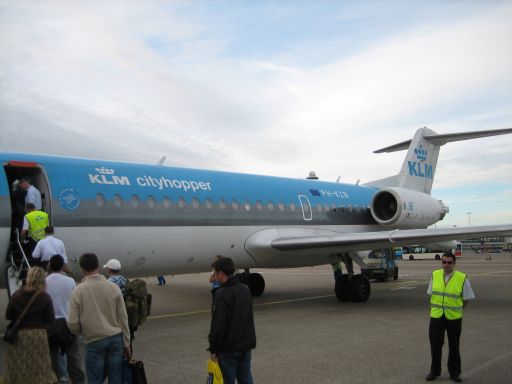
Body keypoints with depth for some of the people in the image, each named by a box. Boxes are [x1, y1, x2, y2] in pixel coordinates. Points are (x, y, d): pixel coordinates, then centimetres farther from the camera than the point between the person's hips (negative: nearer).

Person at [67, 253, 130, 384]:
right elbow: (123, 318, 2)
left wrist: (82, 331, 18)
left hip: (94, 341, -2)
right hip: (116, 338, 2)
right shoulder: (113, 287, -1)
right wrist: (126, 344, 11)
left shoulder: (78, 291, -6)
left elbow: (73, 324, -5)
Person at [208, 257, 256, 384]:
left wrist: (213, 348, -11)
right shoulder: (246, 289, 6)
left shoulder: (222, 294, -20)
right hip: (246, 345, 7)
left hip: (229, 349, -7)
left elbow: (218, 325, -20)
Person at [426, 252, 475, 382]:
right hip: (436, 316, 2)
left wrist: (457, 310, 6)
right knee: (435, 344, 8)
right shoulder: (435, 275, -1)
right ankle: (435, 371, 24)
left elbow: (466, 298, 1)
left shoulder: (462, 278, -10)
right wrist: (437, 308, 8)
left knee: (454, 346, 12)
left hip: (454, 318, -2)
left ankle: (454, 372, 28)